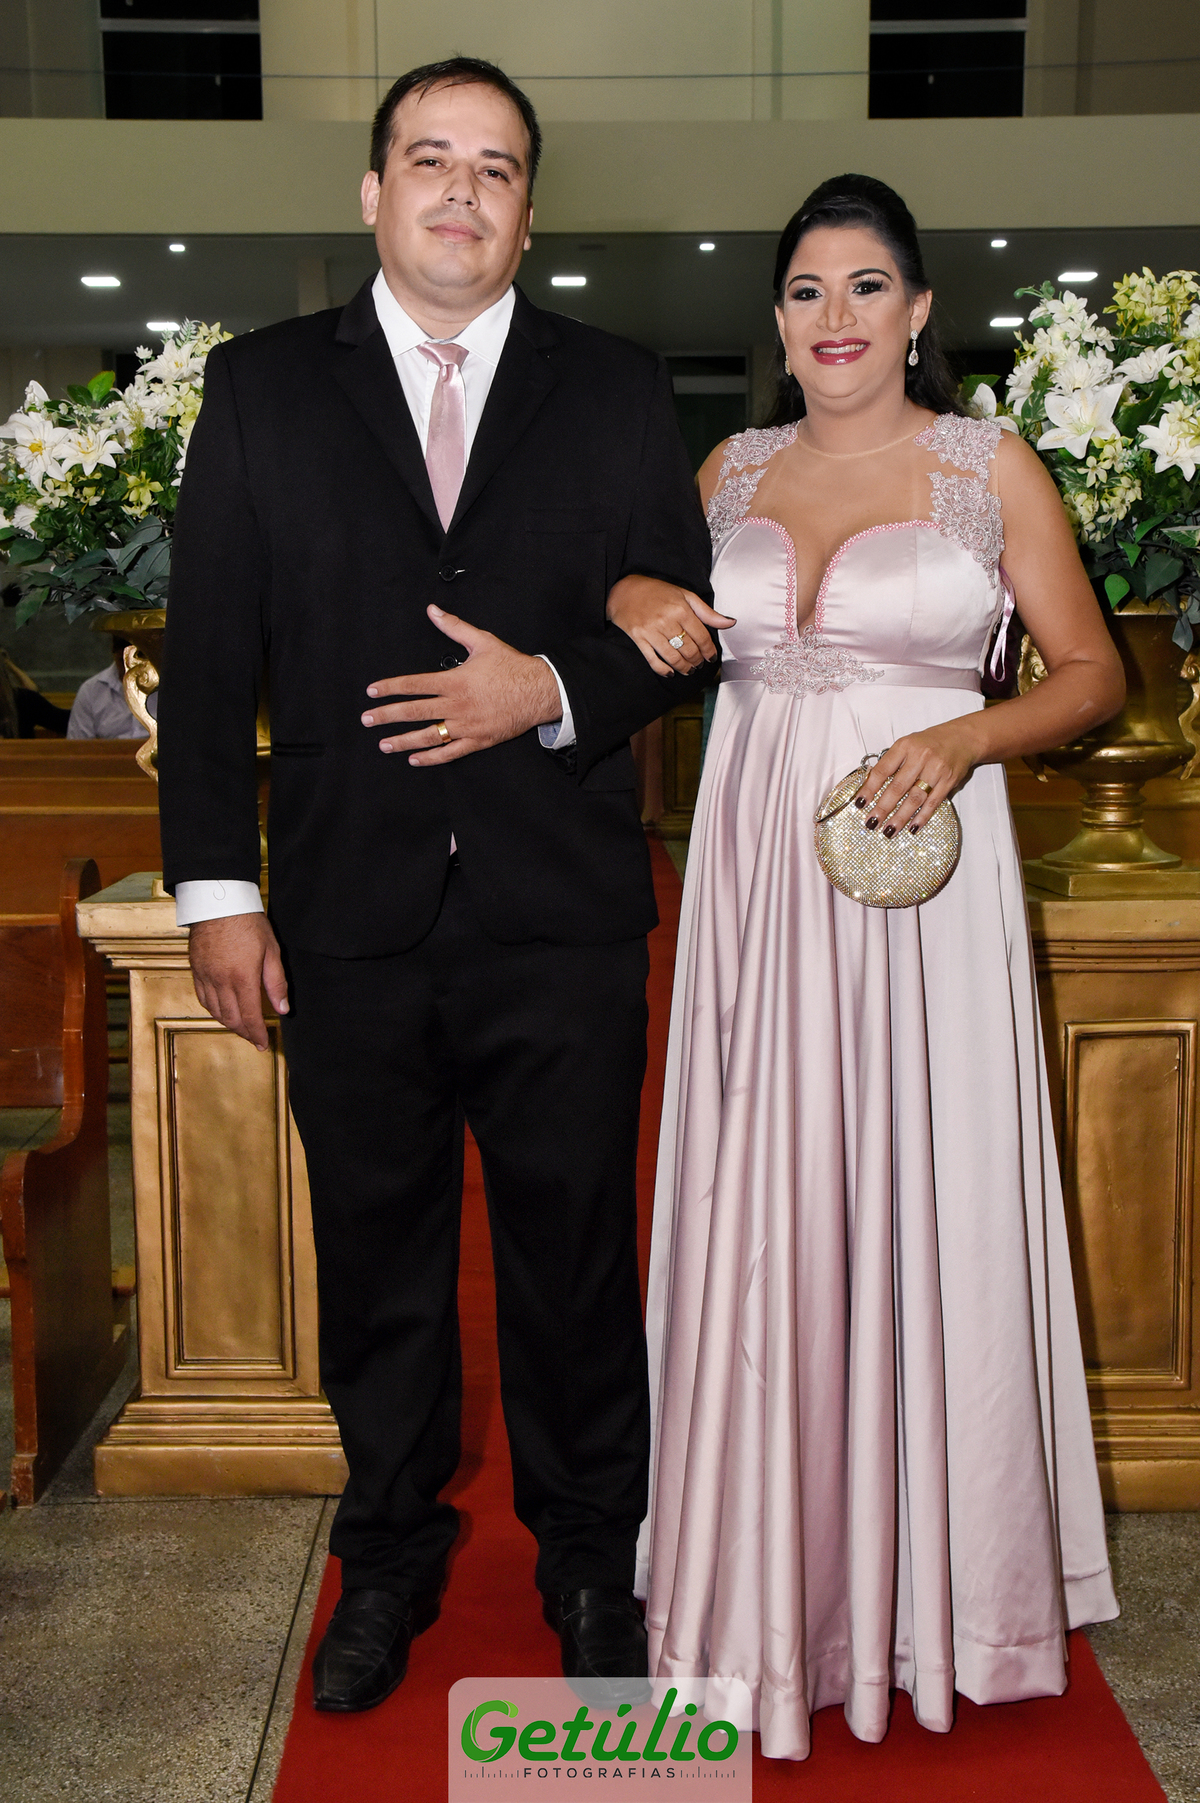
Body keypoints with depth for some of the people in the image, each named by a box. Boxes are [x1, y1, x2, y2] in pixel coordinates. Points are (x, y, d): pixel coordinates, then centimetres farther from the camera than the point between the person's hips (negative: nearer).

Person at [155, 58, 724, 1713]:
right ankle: (392, 1556, 34)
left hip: (565, 928, 0)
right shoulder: (261, 390, 7)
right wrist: (216, 889, -2)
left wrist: (553, 691, -12)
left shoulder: (621, 395, 7)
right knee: (376, 1264, 13)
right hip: (350, 925, 1)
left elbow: (686, 628, 7)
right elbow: (210, 656, 3)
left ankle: (592, 1563, 30)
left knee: (576, 1260, 9)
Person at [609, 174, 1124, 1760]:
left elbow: (1093, 672, 3)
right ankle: (768, 1571, 20)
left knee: (921, 1200, 2)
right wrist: (631, 606, 2)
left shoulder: (992, 466, 3)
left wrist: (966, 738, -14)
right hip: (755, 866, 3)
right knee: (760, 1202, 4)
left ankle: (928, 1568, 21)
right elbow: (650, 600, 26)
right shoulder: (731, 470, 12)